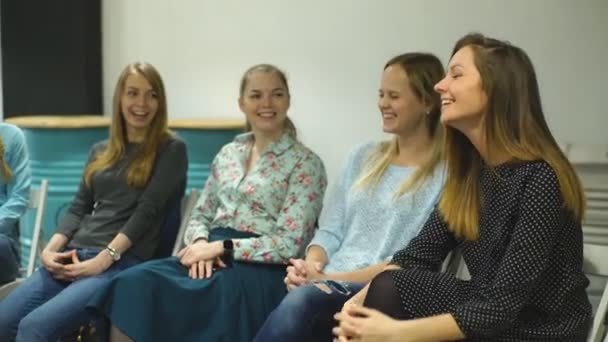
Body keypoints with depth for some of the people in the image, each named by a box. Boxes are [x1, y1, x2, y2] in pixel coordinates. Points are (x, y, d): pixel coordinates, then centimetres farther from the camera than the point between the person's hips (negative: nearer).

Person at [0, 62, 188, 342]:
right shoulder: (101, 151, 20)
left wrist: (104, 260, -16)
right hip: (72, 257, 6)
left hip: (123, 263, -6)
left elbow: (148, 211, -7)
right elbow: (79, 208, 17)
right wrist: (51, 248, -2)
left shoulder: (171, 149, 3)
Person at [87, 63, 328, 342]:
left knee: (168, 298, -33)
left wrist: (220, 247, -13)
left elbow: (289, 244, -8)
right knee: (134, 283, -26)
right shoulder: (227, 154, 18)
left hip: (261, 270, -5)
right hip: (214, 259, 5)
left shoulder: (306, 163, 0)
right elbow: (200, 216, 18)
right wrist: (201, 243, -6)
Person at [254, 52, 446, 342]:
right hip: (329, 286, 4)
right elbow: (331, 230, 15)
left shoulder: (446, 172, -2)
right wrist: (312, 265, -8)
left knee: (304, 300, -34)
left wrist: (339, 277, -16)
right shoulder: (363, 157, 18)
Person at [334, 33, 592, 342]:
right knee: (387, 288, -16)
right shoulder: (469, 169, 3)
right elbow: (421, 253, 2)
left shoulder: (540, 180, -21)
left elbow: (502, 306, -24)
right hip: (488, 314, 6)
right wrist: (360, 300, -15)